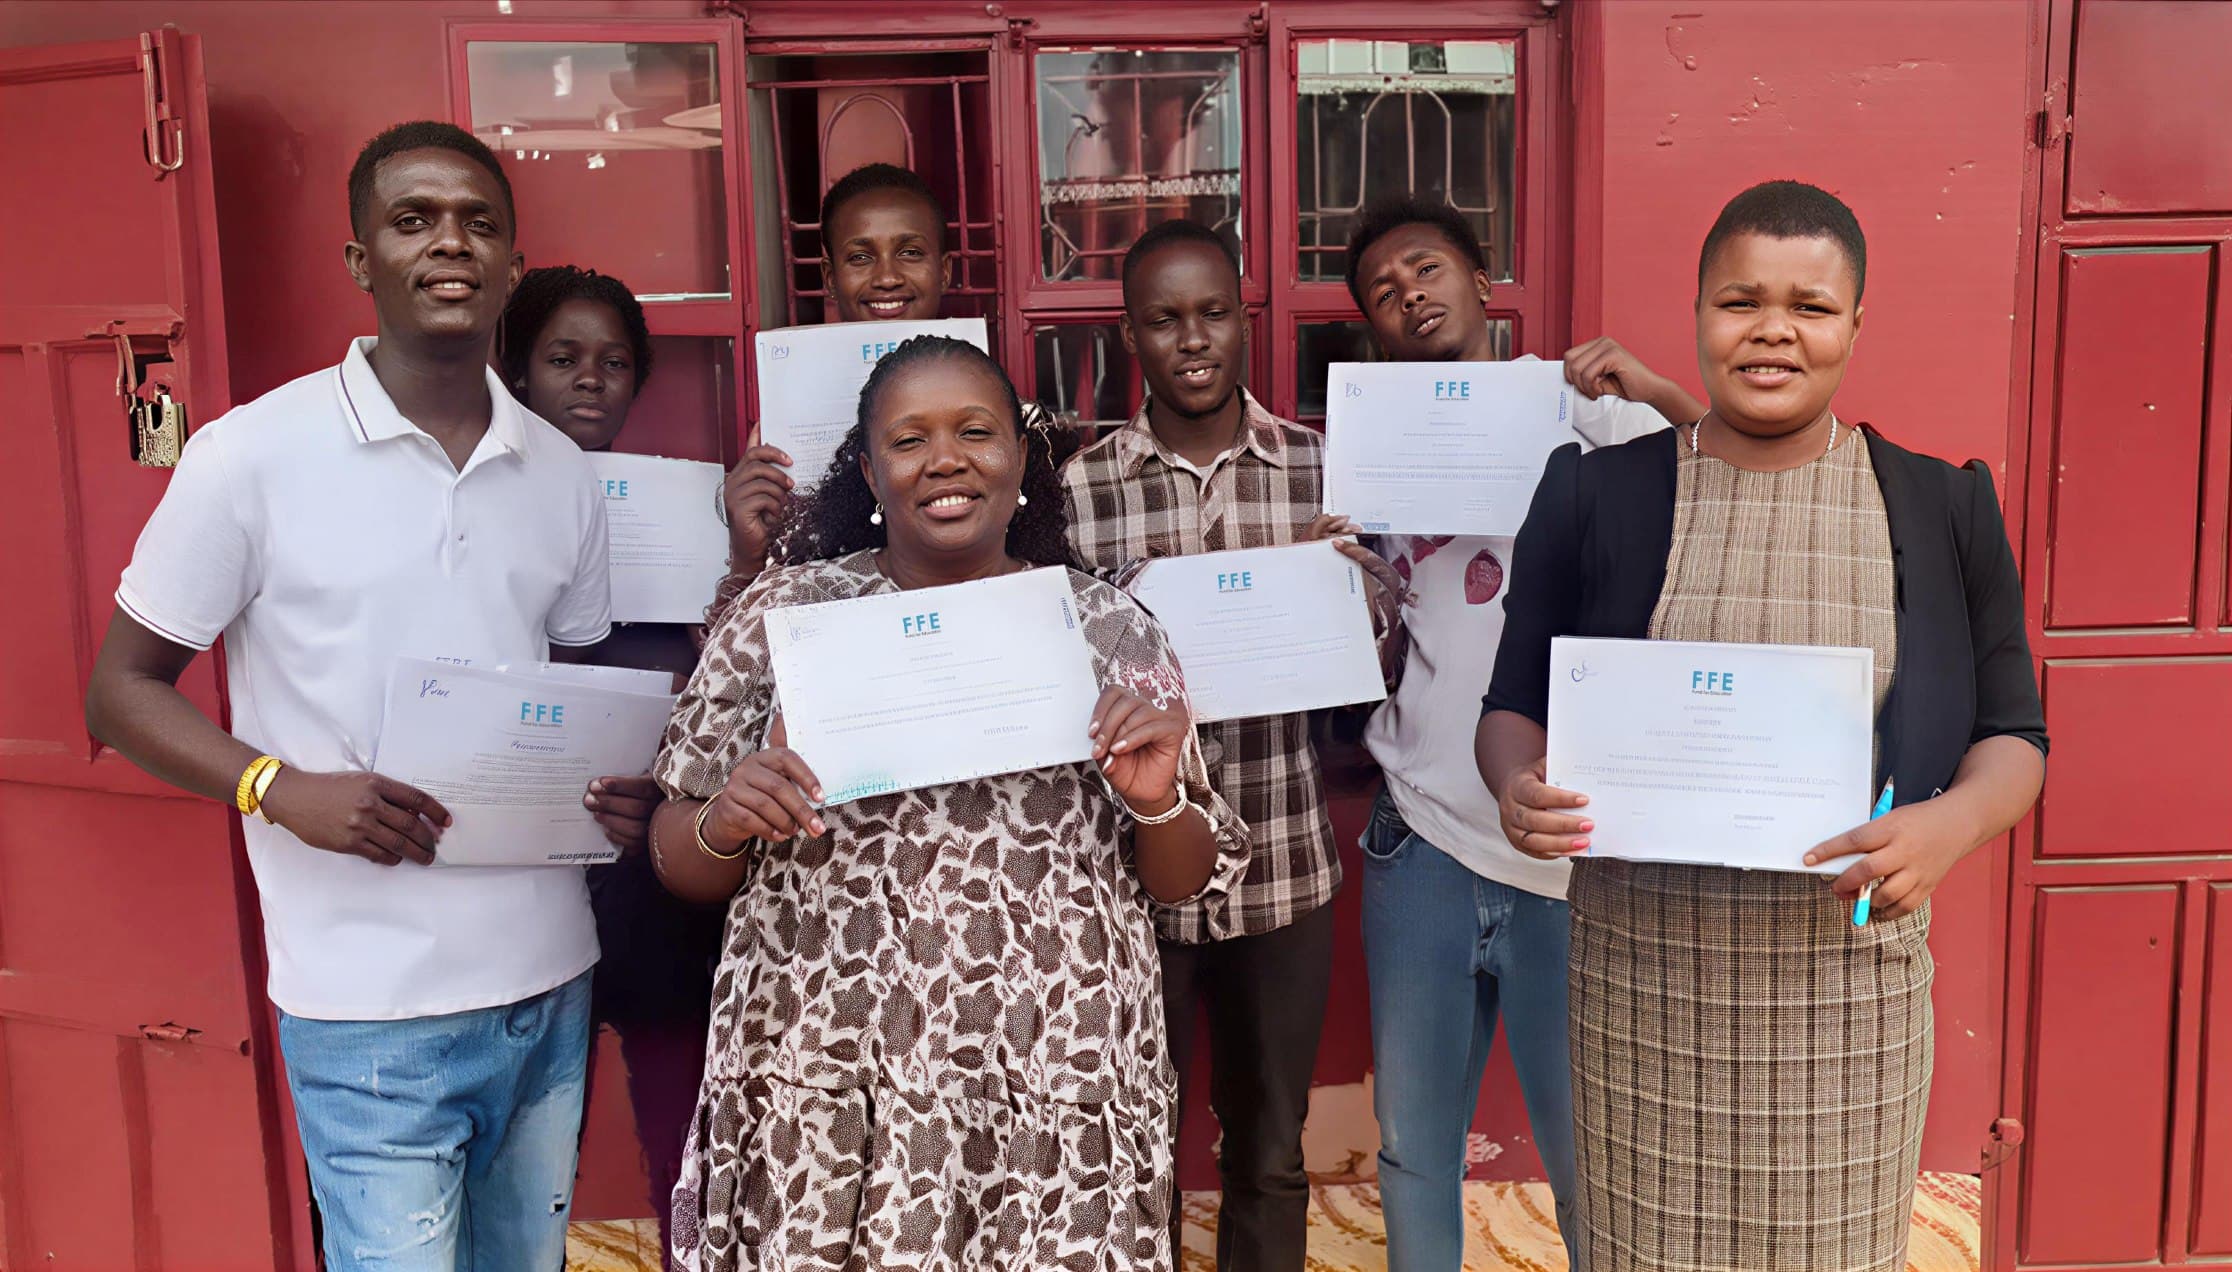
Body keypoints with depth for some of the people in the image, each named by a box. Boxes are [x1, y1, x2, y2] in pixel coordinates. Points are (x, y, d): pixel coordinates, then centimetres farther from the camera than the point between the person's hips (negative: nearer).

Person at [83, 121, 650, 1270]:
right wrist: (284, 788, -18)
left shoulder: (559, 472, 7)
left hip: (552, 985, 5)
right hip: (374, 1012, -4)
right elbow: (122, 689, -1)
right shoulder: (252, 456, -7)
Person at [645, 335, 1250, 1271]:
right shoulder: (785, 613, 0)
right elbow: (678, 865, 5)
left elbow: (1186, 885, 6)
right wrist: (725, 825, -15)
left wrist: (1157, 800, -13)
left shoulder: (1112, 630, 2)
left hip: (1056, 1098, 1)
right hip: (822, 1091, 0)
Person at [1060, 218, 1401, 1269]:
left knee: (1269, 1152, 18)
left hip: (1283, 865, 1)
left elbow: (1380, 662, 2)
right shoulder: (1079, 485, -4)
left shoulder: (1322, 470, -1)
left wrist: (1354, 589, -19)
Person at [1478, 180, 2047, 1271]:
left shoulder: (1941, 507, 5)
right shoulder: (1595, 494, 2)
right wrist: (1519, 788, -15)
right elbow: (1514, 705, 7)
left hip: (1849, 977, 1)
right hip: (1643, 975, 0)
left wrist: (1952, 823, -14)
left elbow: (2012, 732, 8)